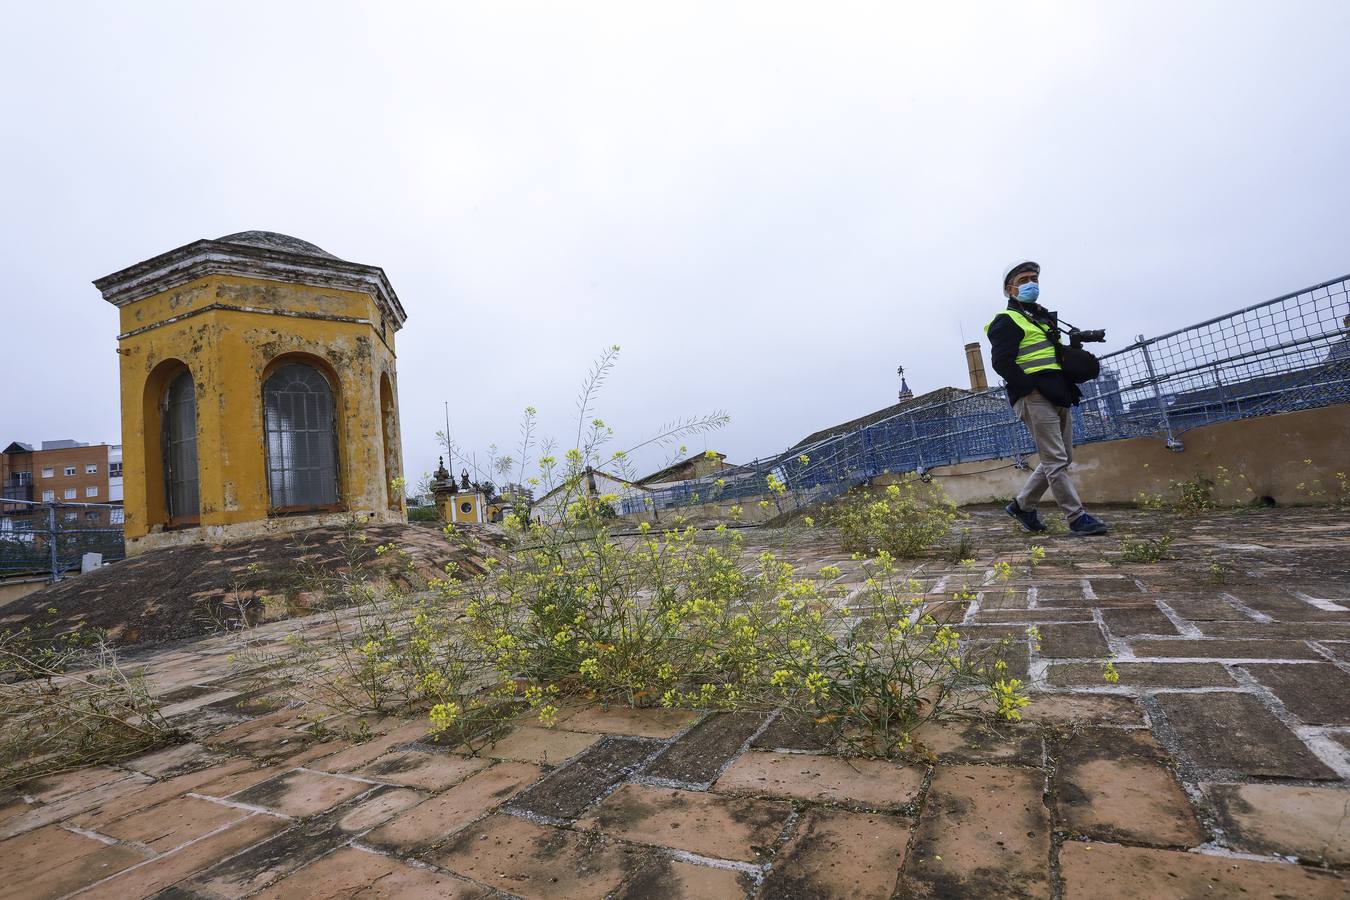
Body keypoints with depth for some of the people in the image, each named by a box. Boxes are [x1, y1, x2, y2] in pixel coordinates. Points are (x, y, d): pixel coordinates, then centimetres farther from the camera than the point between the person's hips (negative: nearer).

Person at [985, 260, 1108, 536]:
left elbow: (1059, 356, 26)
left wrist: (1067, 390, 9)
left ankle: (1022, 505, 21)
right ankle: (1077, 518, -2)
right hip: (1034, 399, -9)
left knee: (1061, 458, 11)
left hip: (1058, 398, 9)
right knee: (1056, 461, -7)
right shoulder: (1007, 321, -4)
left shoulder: (1044, 317, 24)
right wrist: (1032, 388, -19)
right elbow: (1002, 363, -16)